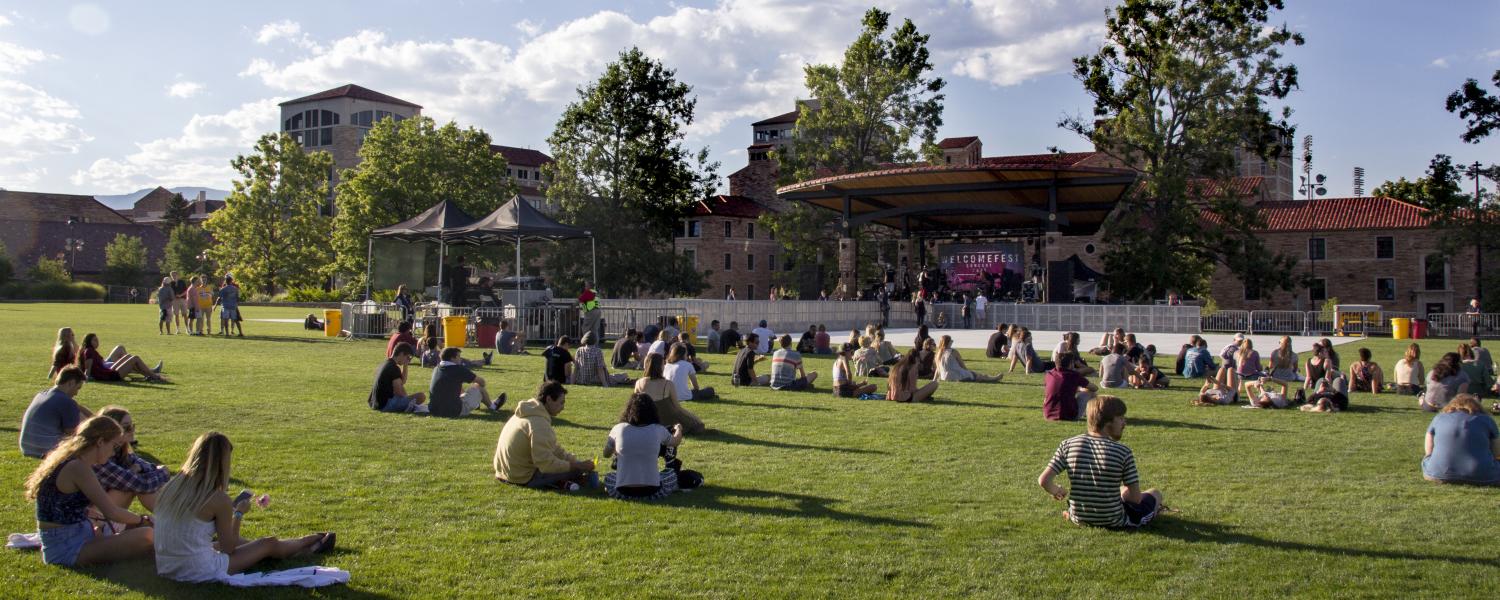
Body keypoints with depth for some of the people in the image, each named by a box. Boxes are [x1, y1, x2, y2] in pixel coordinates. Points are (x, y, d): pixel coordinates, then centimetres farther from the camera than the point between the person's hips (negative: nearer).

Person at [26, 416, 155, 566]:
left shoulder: (68, 462, 11)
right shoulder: (78, 468, -18)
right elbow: (111, 512, -19)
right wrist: (141, 520, -2)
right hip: (66, 547, -10)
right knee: (145, 536, -22)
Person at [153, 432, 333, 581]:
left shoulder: (172, 486, 1)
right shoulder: (218, 499, -18)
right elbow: (228, 548, -5)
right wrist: (238, 513, 6)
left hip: (167, 568, 7)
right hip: (199, 573, -7)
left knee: (234, 540, 31)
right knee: (269, 544, 15)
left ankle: (302, 549, 49)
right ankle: (308, 545, 45)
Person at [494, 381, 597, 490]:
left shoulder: (530, 413, 8)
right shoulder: (539, 423, -24)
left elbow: (555, 448, 11)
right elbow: (546, 463, -27)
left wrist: (576, 461, 2)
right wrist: (579, 466, -20)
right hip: (524, 478, -10)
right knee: (577, 469, -11)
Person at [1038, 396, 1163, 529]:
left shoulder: (1068, 445, -10)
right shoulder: (1122, 452, -18)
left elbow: (1043, 480, -14)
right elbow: (1136, 497, -14)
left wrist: (1056, 491, 8)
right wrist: (1124, 491, 9)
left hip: (1079, 519, 3)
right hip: (1113, 522, -3)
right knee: (1155, 494, 21)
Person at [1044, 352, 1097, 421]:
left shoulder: (1050, 374, 4)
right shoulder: (1074, 375, -7)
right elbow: (1095, 388, 7)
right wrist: (1081, 389, 30)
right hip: (1069, 416, -5)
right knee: (1090, 393, 13)